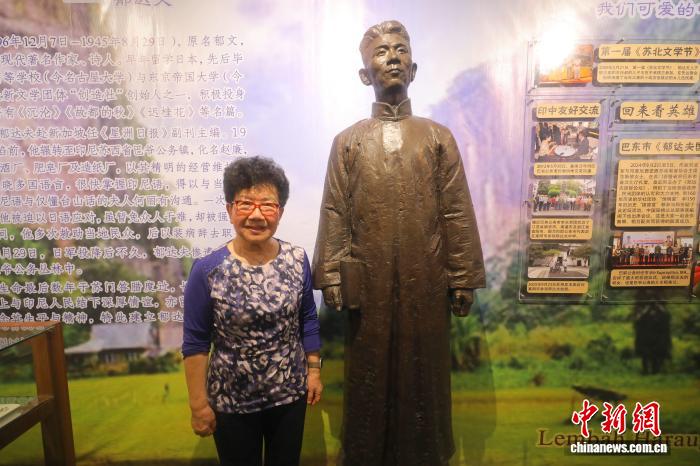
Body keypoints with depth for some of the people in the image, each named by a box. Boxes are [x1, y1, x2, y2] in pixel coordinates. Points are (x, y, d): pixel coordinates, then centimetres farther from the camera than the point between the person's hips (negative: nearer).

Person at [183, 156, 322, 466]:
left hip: (290, 393, 3)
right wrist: (199, 404, -7)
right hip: (231, 401, -2)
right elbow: (195, 343, -10)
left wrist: (314, 370, 4)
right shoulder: (206, 271, -17)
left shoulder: (297, 260, -9)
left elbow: (308, 321, 2)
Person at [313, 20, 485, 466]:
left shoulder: (439, 137, 5)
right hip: (369, 283, 0)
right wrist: (332, 279, -6)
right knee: (370, 375, 11)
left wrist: (463, 280, -2)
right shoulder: (348, 141, 5)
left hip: (425, 281, 1)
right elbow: (334, 215, 0)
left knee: (423, 373, 12)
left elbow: (458, 213, 2)